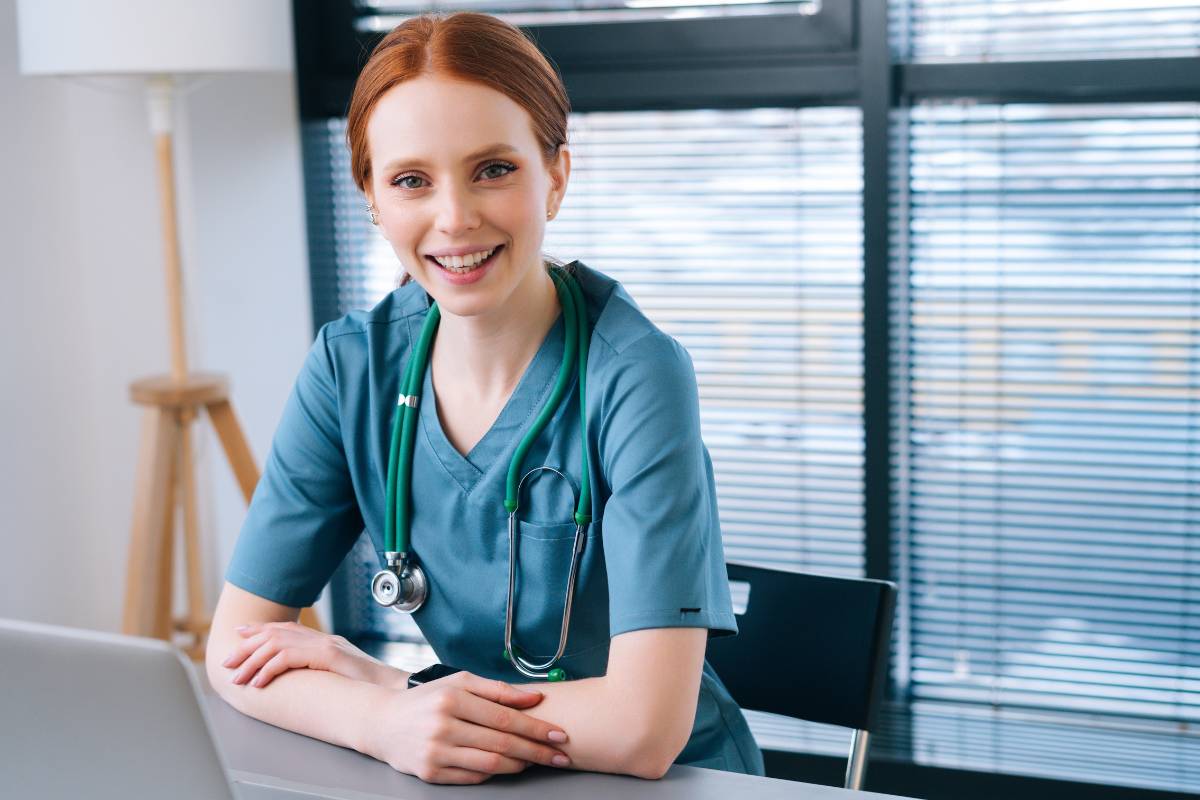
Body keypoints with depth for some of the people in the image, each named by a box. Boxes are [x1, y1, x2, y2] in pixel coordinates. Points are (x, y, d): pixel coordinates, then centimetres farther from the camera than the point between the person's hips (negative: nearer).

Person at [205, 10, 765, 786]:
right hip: (479, 780, 3)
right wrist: (384, 720, -24)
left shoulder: (634, 376, -19)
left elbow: (645, 729, -24)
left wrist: (360, 672, -16)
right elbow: (238, 646, -4)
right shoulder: (352, 367, -6)